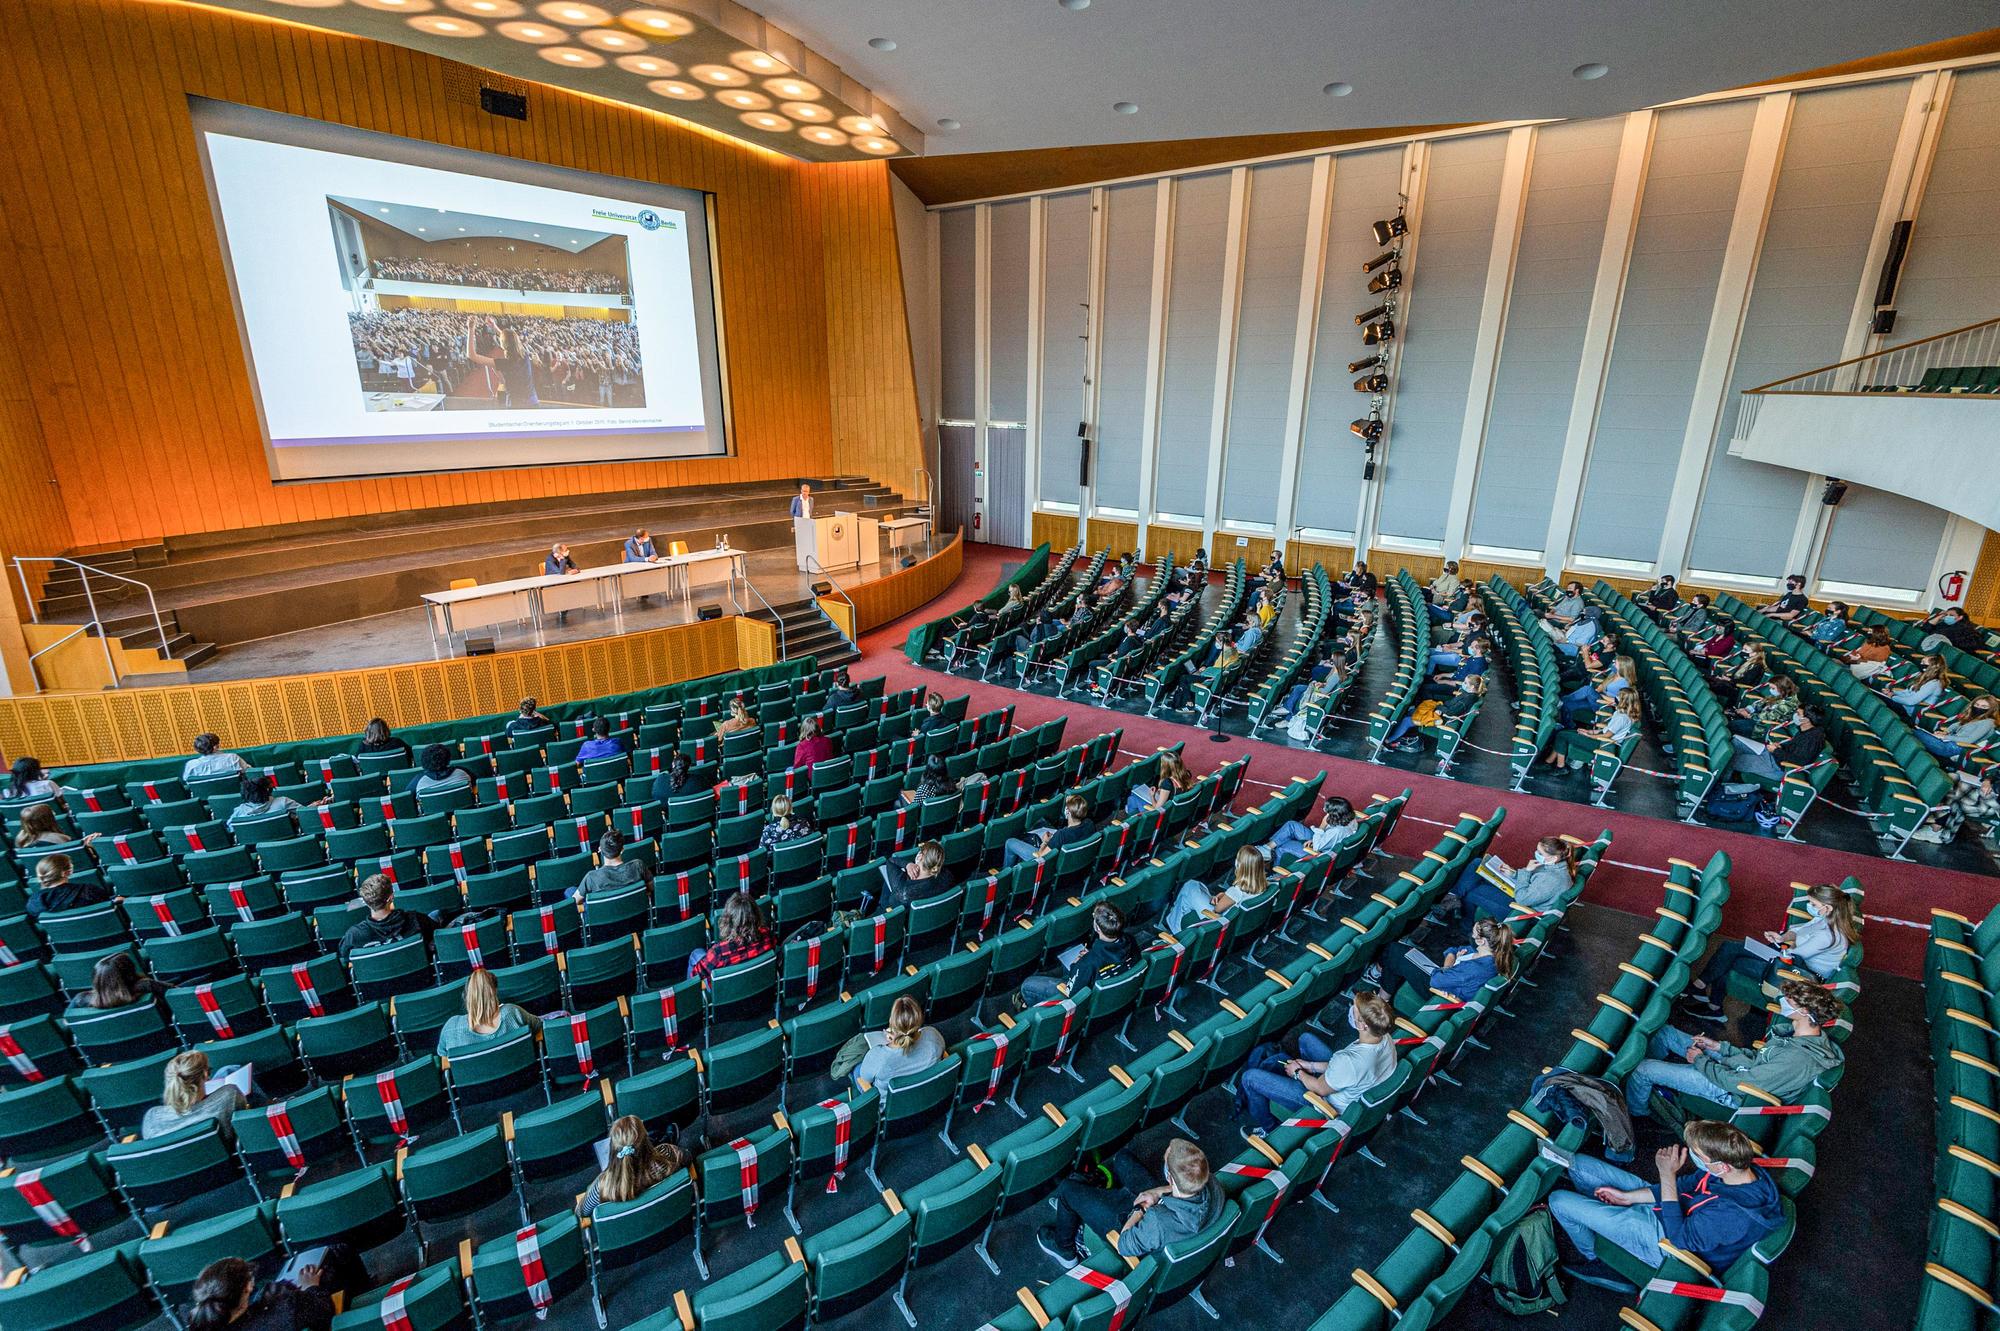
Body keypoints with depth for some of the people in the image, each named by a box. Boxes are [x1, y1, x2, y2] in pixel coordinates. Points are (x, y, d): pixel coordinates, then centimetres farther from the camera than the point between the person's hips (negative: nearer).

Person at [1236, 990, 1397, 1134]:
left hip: (1328, 1102, -8)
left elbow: (1320, 1089, -22)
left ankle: (1267, 1126, 24)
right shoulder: (1385, 1038, -20)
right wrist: (1311, 1066, 3)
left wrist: (1298, 1073, -3)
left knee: (1249, 1077, -1)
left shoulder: (1348, 1060, -43)